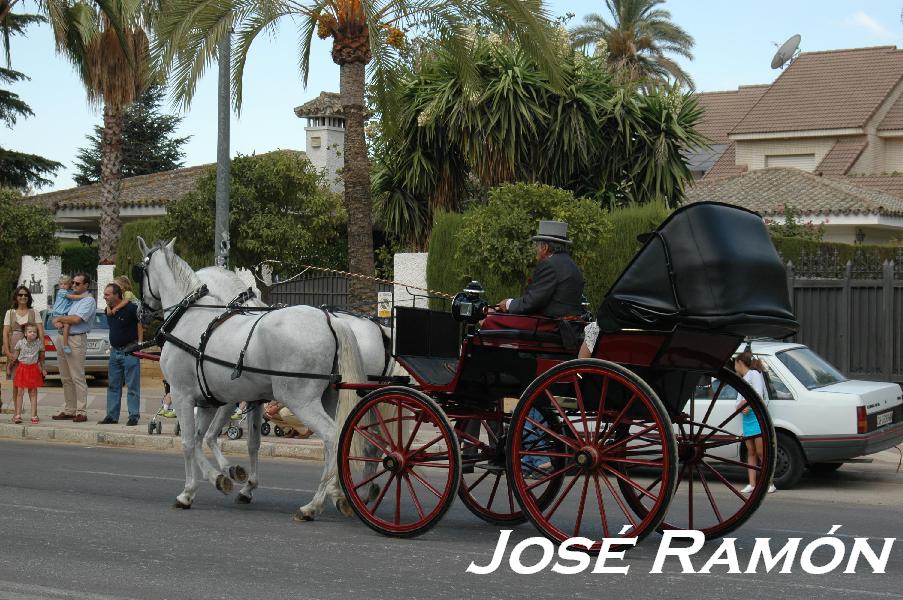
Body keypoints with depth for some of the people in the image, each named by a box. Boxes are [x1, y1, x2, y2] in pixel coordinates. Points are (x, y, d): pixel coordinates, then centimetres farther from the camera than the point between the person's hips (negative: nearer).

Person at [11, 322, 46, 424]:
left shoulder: (39, 343, 0)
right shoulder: (20, 343, -4)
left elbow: (41, 358, 11)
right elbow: (15, 356, 5)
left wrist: (43, 369, 10)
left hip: (34, 369, 1)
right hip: (22, 368, -1)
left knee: (33, 393, 3)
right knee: (20, 392, -1)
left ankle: (34, 415, 7)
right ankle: (18, 415, 3)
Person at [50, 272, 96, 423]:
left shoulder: (89, 301, -5)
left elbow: (77, 319, -17)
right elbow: (57, 315, 20)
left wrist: (59, 318, -3)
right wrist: (57, 322, -4)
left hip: (76, 340, -8)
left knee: (77, 378, -7)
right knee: (65, 378, 10)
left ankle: (81, 412, -6)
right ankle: (69, 410, 16)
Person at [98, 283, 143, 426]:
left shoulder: (131, 308, -13)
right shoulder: (108, 311, 9)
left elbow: (140, 323, -7)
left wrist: (139, 343, -11)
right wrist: (112, 345, 18)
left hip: (130, 351, -8)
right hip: (115, 351, 8)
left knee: (133, 386, -4)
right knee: (113, 386, 10)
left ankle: (133, 416, -1)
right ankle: (112, 416, 16)